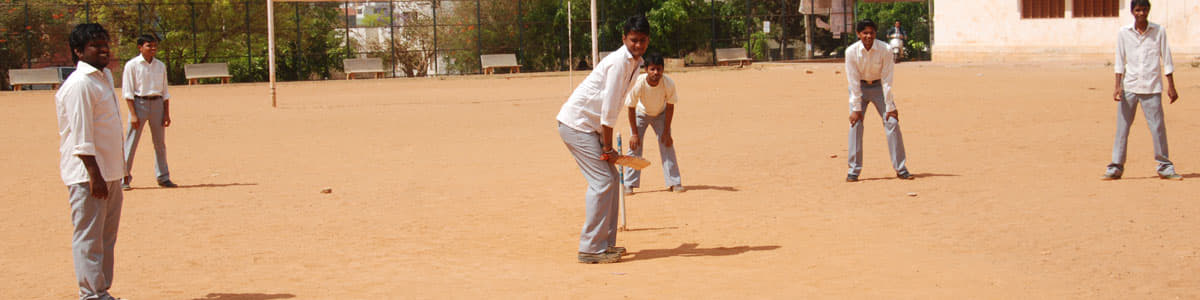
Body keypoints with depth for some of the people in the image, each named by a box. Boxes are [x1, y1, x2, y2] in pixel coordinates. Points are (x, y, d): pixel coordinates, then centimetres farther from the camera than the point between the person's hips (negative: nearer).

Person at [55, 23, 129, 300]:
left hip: (109, 173, 10)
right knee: (88, 237, -4)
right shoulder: (80, 84, -15)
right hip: (87, 174, -10)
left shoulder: (105, 76, 14)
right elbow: (81, 137, -20)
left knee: (106, 236, 14)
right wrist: (94, 175, -23)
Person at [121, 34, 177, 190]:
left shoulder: (160, 66, 10)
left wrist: (167, 113, 7)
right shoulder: (132, 65, -4)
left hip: (157, 103, 4)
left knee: (160, 142, 7)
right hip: (139, 103, -4)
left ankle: (163, 177, 15)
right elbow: (128, 92, -7)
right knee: (131, 142, -4)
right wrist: (133, 114, -14)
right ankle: (124, 178, 2)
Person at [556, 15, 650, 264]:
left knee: (611, 178, 11)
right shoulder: (619, 62, -19)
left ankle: (605, 243, 16)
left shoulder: (634, 63, 11)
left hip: (590, 126, 10)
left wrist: (608, 146, 10)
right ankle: (590, 248, -11)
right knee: (602, 180, -13)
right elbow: (609, 109, -20)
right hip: (575, 123, -10)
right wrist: (607, 148, -16)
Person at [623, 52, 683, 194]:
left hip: (661, 114, 1)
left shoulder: (668, 83, -30)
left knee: (667, 145, -7)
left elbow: (670, 107, -16)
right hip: (640, 114, -1)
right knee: (634, 145, -9)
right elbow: (631, 108, -21)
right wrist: (634, 133, -20)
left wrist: (666, 132, -16)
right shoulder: (638, 83, -34)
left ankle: (673, 182, 1)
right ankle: (629, 184, -1)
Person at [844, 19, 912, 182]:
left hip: (878, 86, 0)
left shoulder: (884, 50, -21)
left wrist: (890, 107, -18)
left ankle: (900, 168, -2)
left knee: (892, 122, -9)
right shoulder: (851, 51, -20)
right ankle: (854, 170, -4)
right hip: (859, 87, 0)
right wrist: (856, 108, -17)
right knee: (856, 124, -11)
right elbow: (853, 81, -16)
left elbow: (887, 80, -18)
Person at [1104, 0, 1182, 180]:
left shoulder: (1159, 31, 2)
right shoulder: (1123, 33, 4)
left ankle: (1165, 167, 8)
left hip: (1152, 88, -1)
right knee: (1122, 127, 0)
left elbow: (1166, 59, 5)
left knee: (1158, 127, -2)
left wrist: (1171, 86, 2)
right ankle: (1116, 168, 5)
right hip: (1129, 87, 1)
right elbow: (1120, 61, 6)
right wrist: (1118, 86, -3)